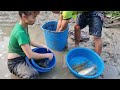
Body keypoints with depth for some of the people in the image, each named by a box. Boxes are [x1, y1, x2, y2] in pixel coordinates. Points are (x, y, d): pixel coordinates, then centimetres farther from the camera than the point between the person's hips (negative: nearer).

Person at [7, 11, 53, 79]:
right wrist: (47, 55, -19)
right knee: (34, 75, -35)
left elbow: (28, 42, 14)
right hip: (15, 62, -9)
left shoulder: (24, 26, -1)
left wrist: (42, 46, 5)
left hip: (23, 56, 9)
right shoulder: (20, 32, -29)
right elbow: (30, 55, -31)